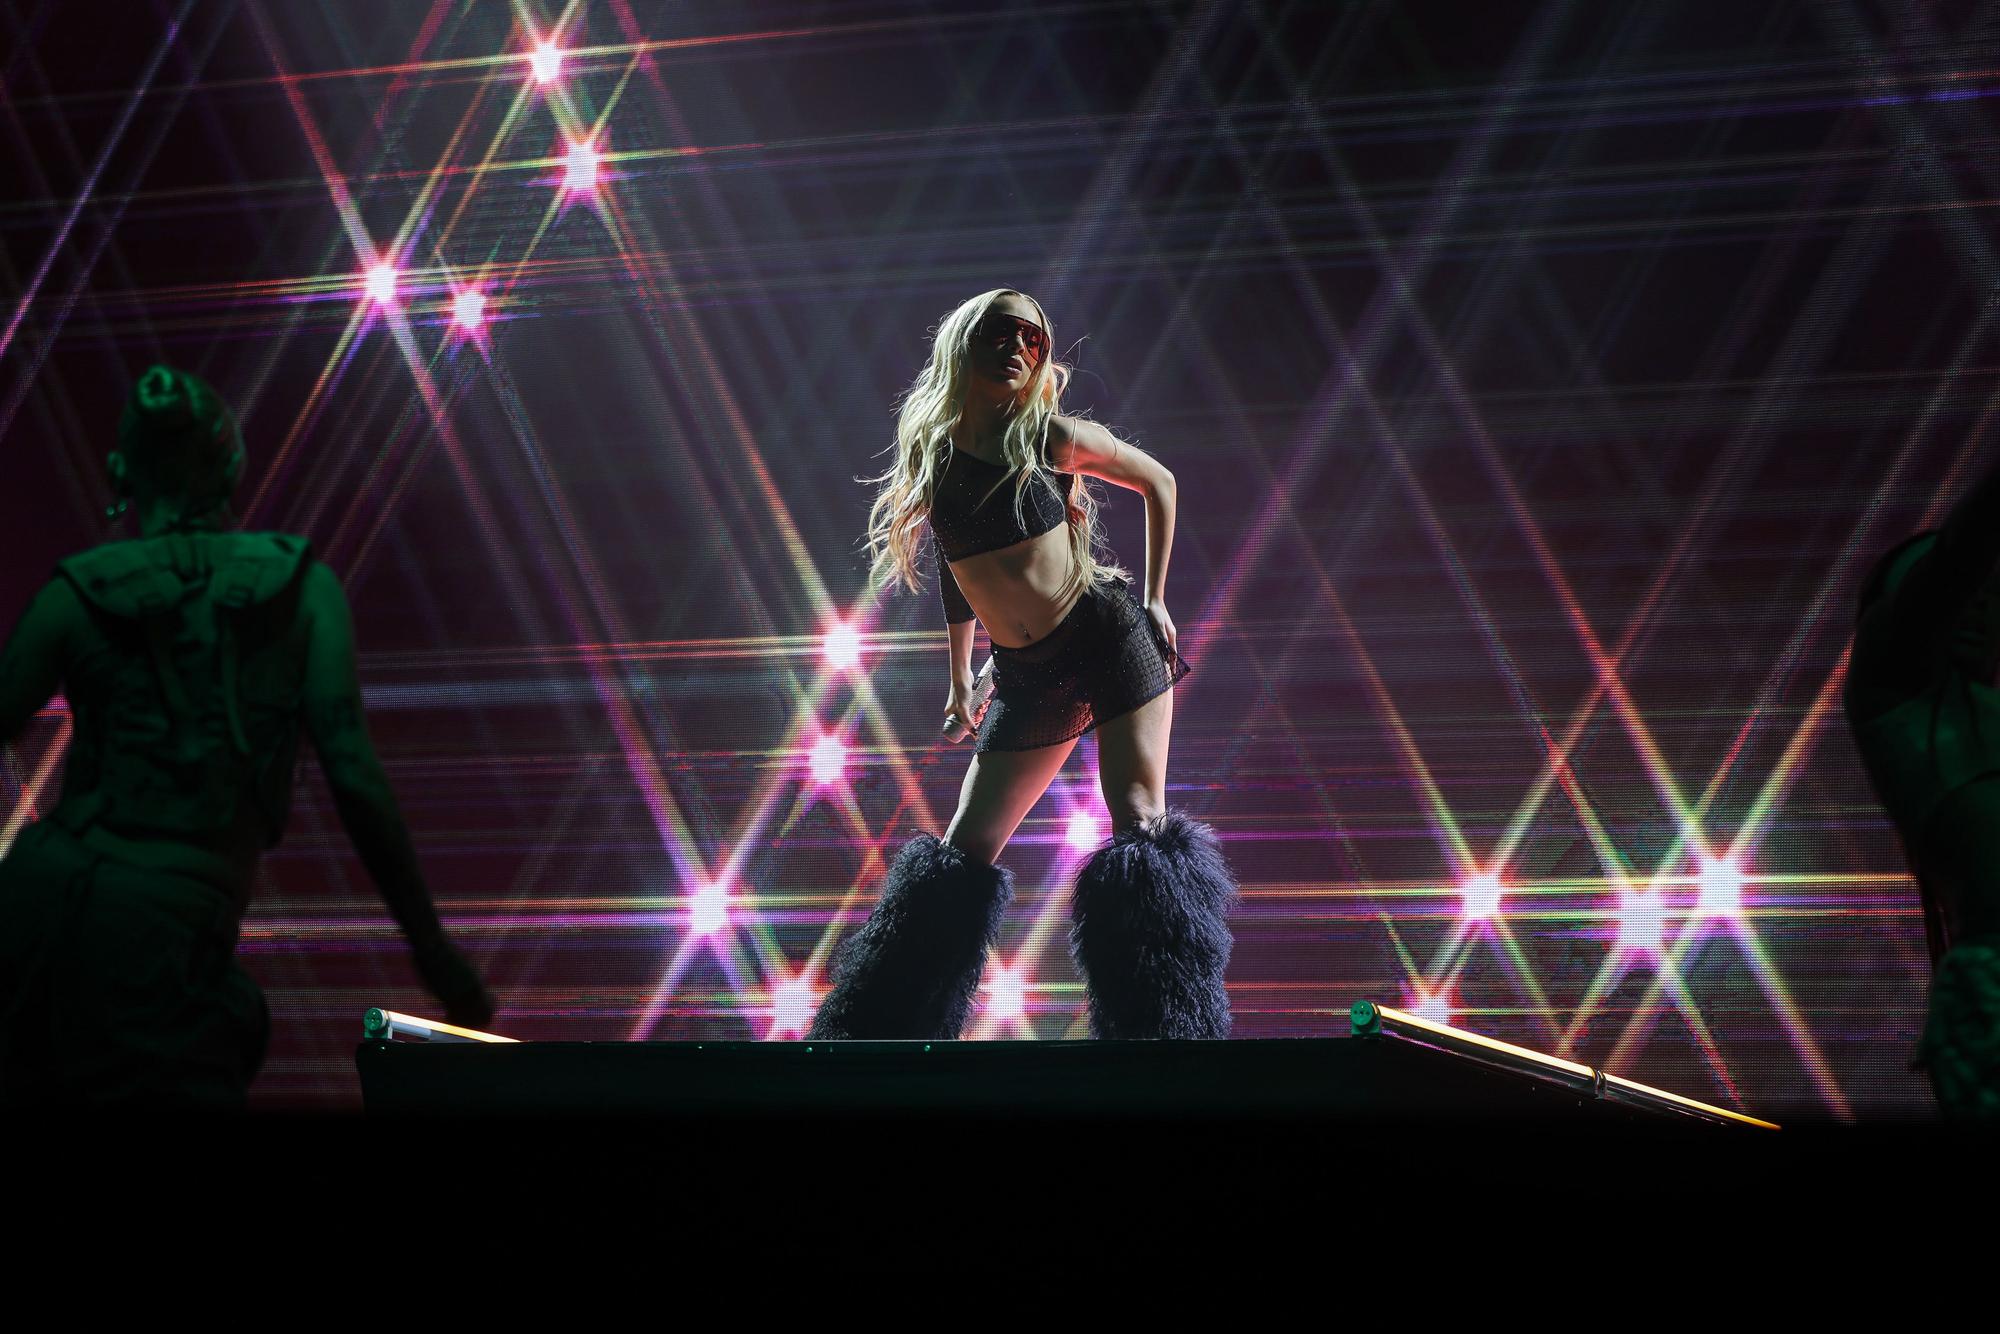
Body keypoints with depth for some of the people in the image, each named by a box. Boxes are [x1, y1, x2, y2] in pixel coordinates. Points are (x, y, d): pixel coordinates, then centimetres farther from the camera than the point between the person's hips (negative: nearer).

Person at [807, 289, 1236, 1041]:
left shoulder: (1051, 438, -3)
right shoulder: (933, 452, 5)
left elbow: (1159, 482, 11)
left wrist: (1154, 598, 6)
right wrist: (960, 671, 23)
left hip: (1108, 638, -3)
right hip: (1026, 678, 3)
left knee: (1140, 824, -15)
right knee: (964, 854, 4)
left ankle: (1173, 1027, -15)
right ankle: (882, 1032, 14)